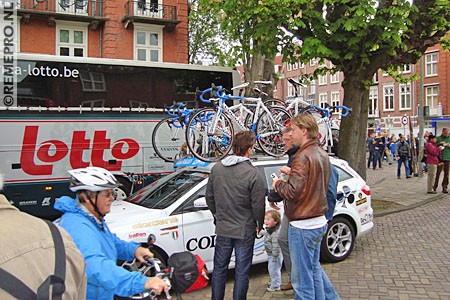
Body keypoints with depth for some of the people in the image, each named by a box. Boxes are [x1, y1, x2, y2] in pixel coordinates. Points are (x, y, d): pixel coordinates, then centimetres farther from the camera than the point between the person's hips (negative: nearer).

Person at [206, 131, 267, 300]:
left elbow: (209, 197, 6)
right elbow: (258, 205, -13)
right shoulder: (253, 173, -18)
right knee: (241, 272, 9)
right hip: (245, 230, -4)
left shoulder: (216, 168, -3)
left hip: (222, 228, 4)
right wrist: (260, 224, 5)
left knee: (219, 269, 18)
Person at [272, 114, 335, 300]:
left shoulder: (303, 156, -19)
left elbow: (292, 191, -25)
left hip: (303, 226, -10)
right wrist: (291, 173, 10)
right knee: (314, 270, 22)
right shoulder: (322, 154, 11)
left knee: (301, 279, 1)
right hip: (319, 221, 10)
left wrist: (278, 184, -6)